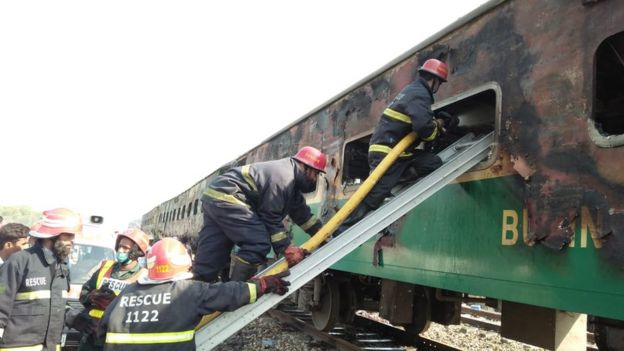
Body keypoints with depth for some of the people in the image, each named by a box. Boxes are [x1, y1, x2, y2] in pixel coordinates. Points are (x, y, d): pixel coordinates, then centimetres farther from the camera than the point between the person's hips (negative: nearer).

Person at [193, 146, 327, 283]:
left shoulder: (292, 182, 19)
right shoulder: (283, 177, -15)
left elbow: (301, 212, 24)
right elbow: (271, 218, -15)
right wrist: (286, 248, -11)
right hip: (226, 198, -11)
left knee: (208, 262, 7)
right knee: (259, 244, -16)